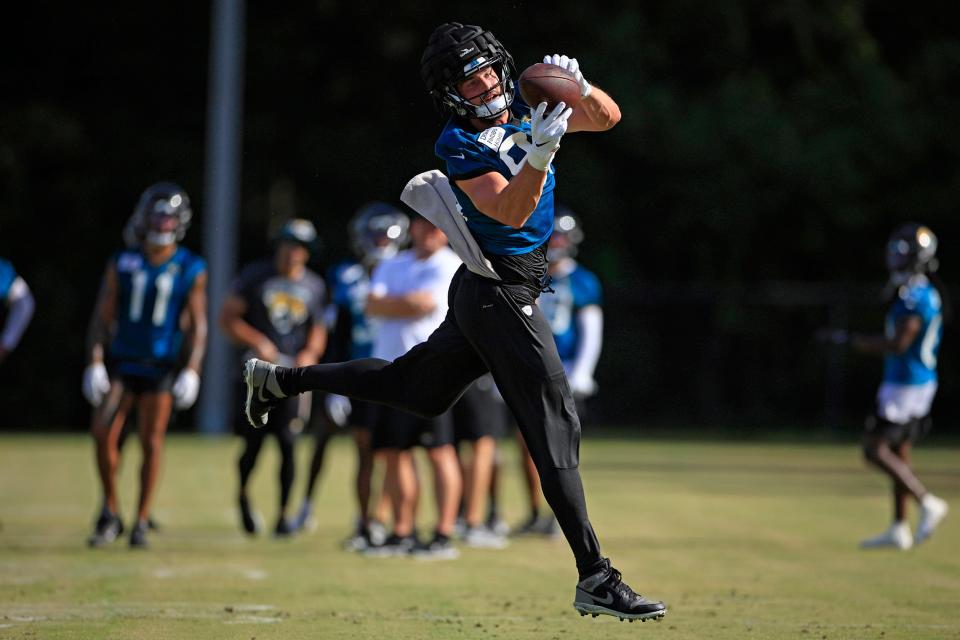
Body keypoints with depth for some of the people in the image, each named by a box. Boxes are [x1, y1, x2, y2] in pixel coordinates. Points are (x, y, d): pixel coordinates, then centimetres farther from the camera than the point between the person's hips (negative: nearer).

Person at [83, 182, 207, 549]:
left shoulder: (191, 270, 0)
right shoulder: (122, 265, 4)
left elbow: (197, 325, 0)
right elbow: (102, 317, 3)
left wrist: (191, 371, -10)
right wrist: (95, 363, -7)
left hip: (161, 367, -1)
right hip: (121, 363, 1)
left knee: (151, 442, -6)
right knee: (103, 434, -10)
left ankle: (141, 523, 4)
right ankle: (110, 515, 4)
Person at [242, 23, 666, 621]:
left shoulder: (522, 108, 5)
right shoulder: (459, 144, -16)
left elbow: (607, 118, 6)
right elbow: (512, 212, -27)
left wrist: (577, 85, -14)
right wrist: (541, 151, -41)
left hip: (481, 294, 9)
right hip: (501, 293, -9)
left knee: (413, 388, 25)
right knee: (556, 425, -12)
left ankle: (278, 379, 41)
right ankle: (596, 578, -13)